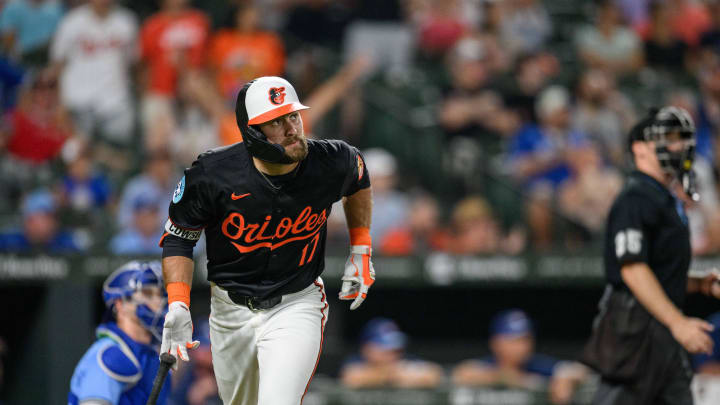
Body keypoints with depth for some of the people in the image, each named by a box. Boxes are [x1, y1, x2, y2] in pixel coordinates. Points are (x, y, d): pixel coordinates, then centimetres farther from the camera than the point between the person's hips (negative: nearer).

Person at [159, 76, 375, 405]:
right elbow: (178, 237, -7)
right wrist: (178, 306, -18)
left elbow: (358, 179, 11)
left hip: (297, 307, -1)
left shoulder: (330, 164, -16)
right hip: (230, 312, 1)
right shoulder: (213, 174, -21)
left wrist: (361, 251, 9)